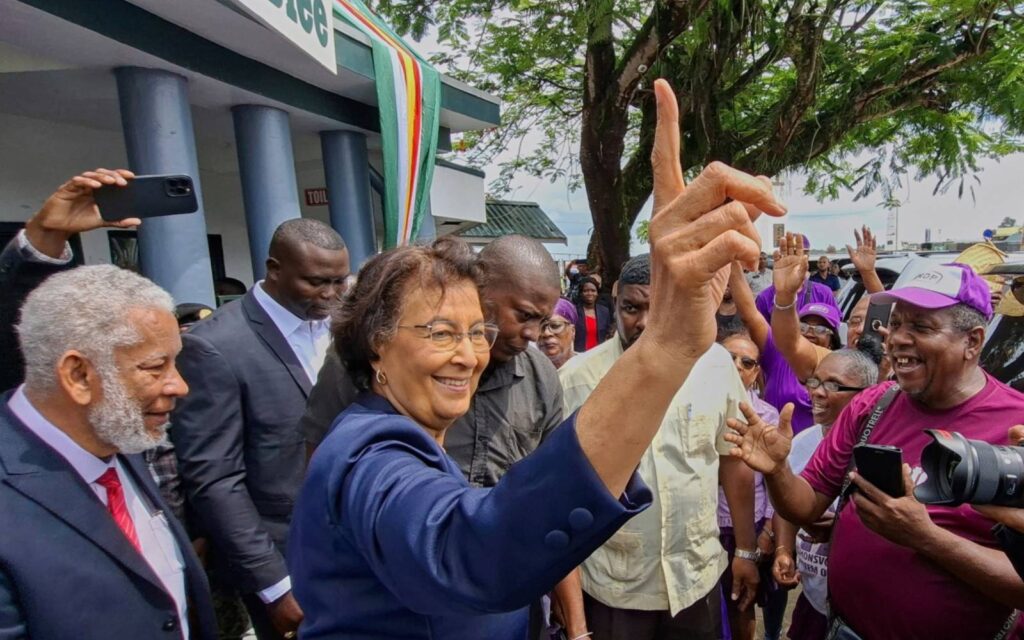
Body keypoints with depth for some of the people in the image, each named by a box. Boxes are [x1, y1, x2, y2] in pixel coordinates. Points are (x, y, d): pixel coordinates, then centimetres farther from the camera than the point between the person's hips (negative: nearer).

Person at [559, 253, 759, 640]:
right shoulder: (577, 377, -13)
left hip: (697, 578, 2)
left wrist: (746, 551, 8)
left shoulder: (715, 364, -7)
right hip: (612, 585, -1)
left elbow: (733, 461, 2)